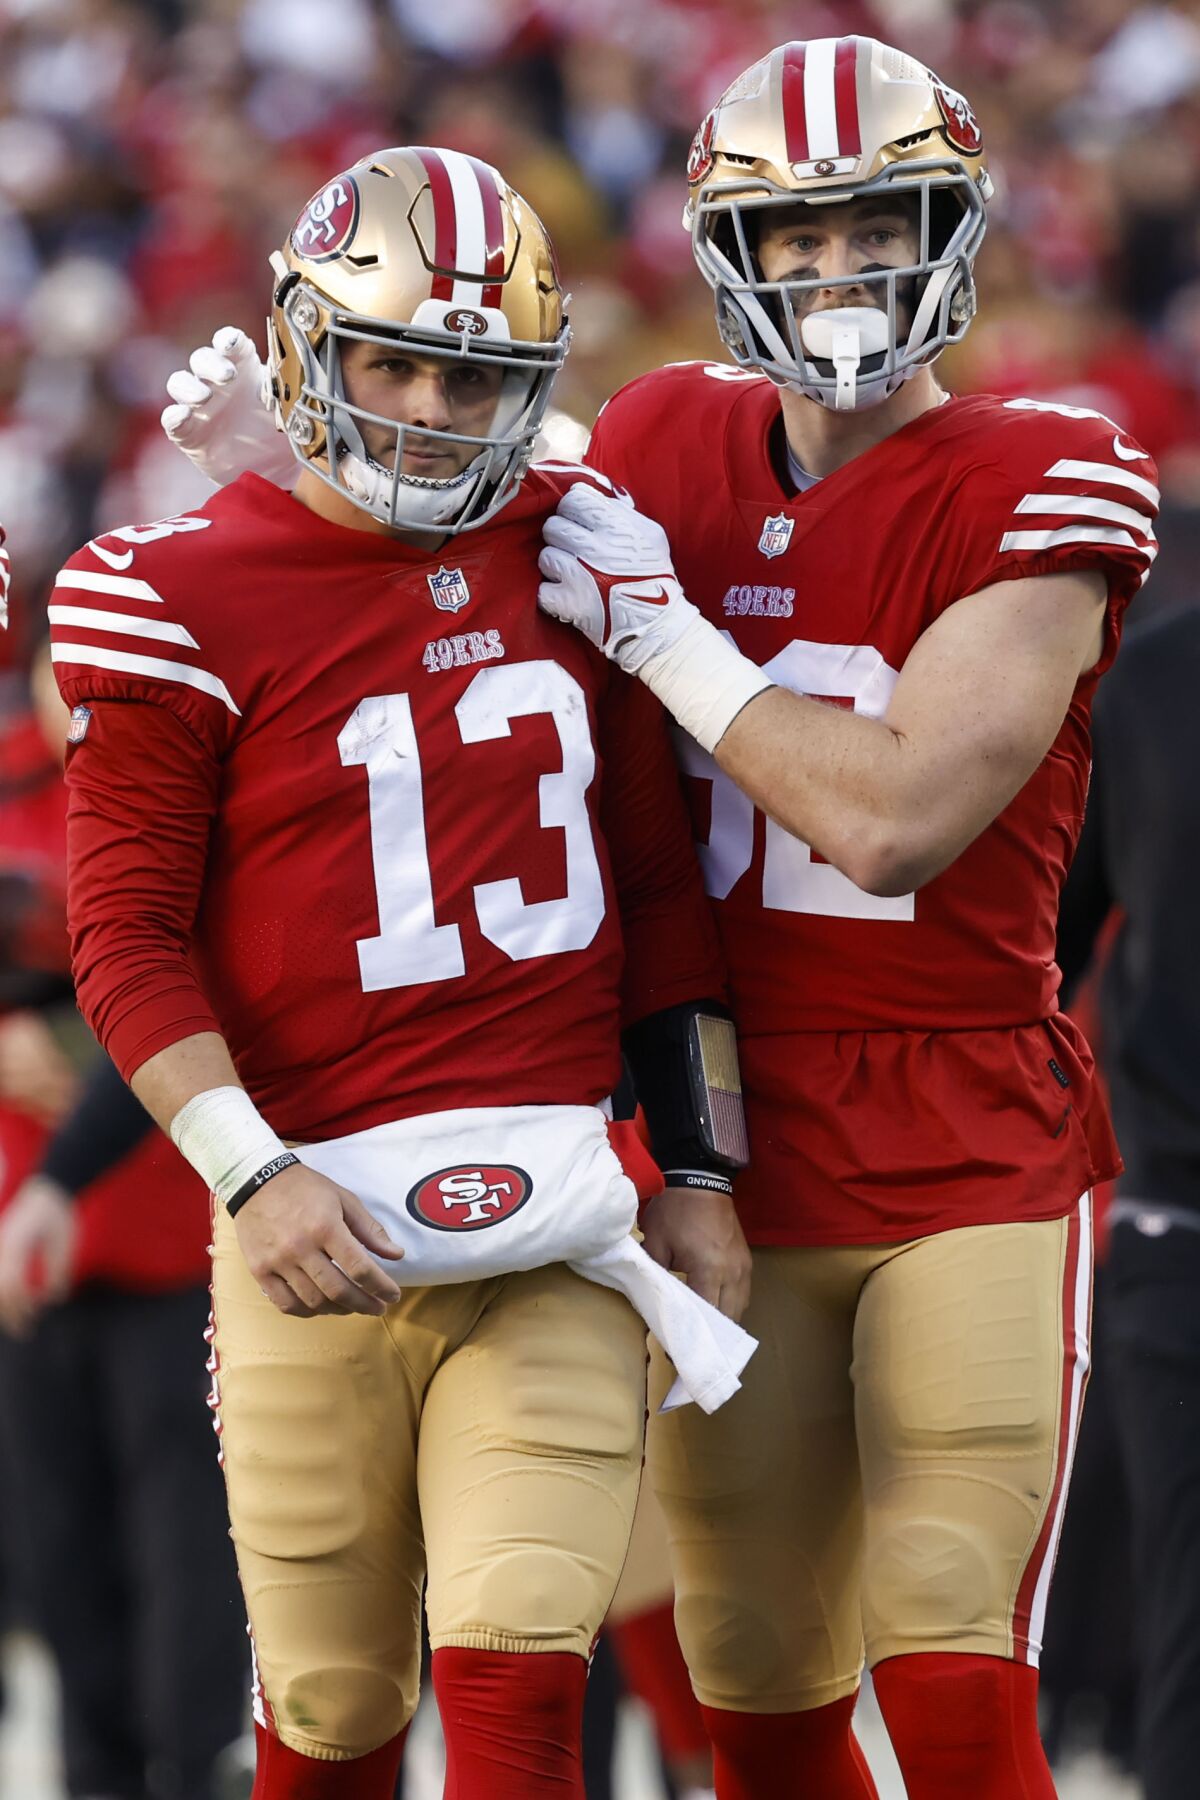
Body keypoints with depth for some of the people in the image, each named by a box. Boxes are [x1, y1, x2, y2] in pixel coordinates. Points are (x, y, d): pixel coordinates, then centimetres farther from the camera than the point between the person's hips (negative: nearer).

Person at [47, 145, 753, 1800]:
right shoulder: (188, 599, -2)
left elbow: (659, 884, 16)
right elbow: (126, 932, -3)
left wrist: (703, 1168, 13)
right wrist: (254, 1177, -15)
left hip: (555, 1217, 2)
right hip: (325, 1217, -2)